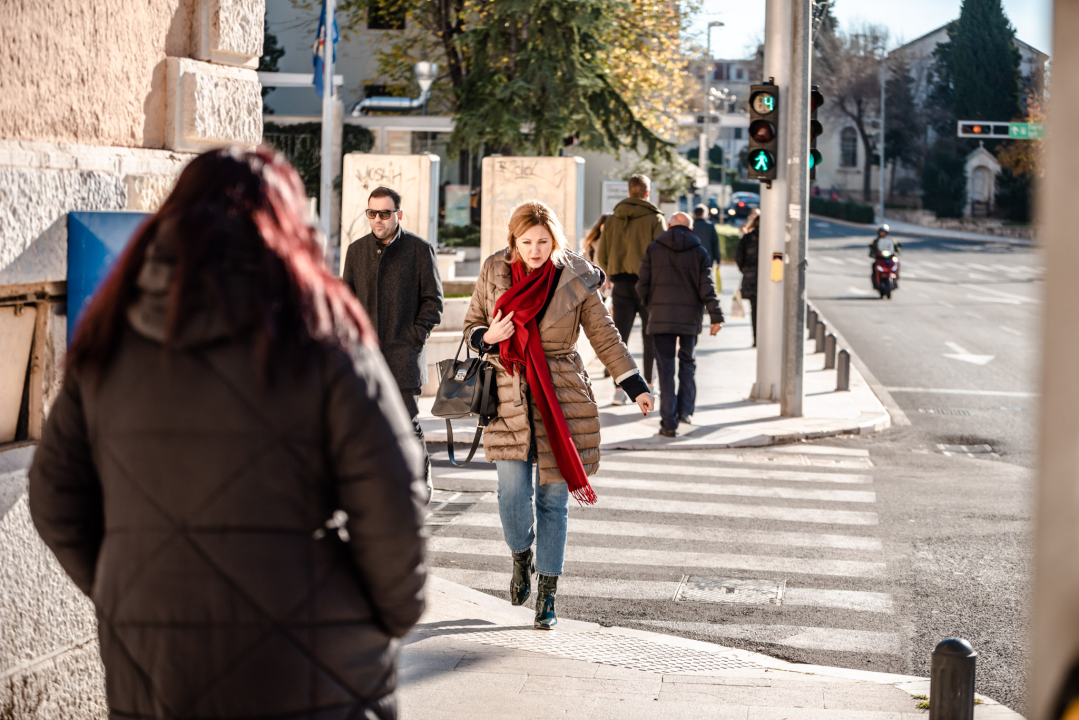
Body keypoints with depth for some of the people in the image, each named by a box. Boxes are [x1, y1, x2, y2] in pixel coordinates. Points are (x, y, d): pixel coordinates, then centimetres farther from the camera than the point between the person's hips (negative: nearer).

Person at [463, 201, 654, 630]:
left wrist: (635, 387, 1)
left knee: (553, 498, 1)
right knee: (512, 493, -9)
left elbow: (604, 336, 5)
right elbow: (472, 326, 12)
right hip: (509, 397, 1)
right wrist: (488, 336, -11)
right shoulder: (494, 273, 1)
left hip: (561, 398, -1)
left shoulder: (575, 279, -2)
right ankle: (521, 556, 24)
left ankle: (547, 596, 12)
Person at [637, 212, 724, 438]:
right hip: (690, 317, 1)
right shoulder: (699, 252, 3)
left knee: (666, 368, 1)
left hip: (660, 317, -1)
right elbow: (707, 287, -4)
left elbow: (642, 286, 2)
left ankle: (669, 422, -3)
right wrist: (715, 316, -3)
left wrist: (650, 305, 20)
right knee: (687, 363, 20)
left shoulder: (653, 250, 2)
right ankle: (685, 410, 16)